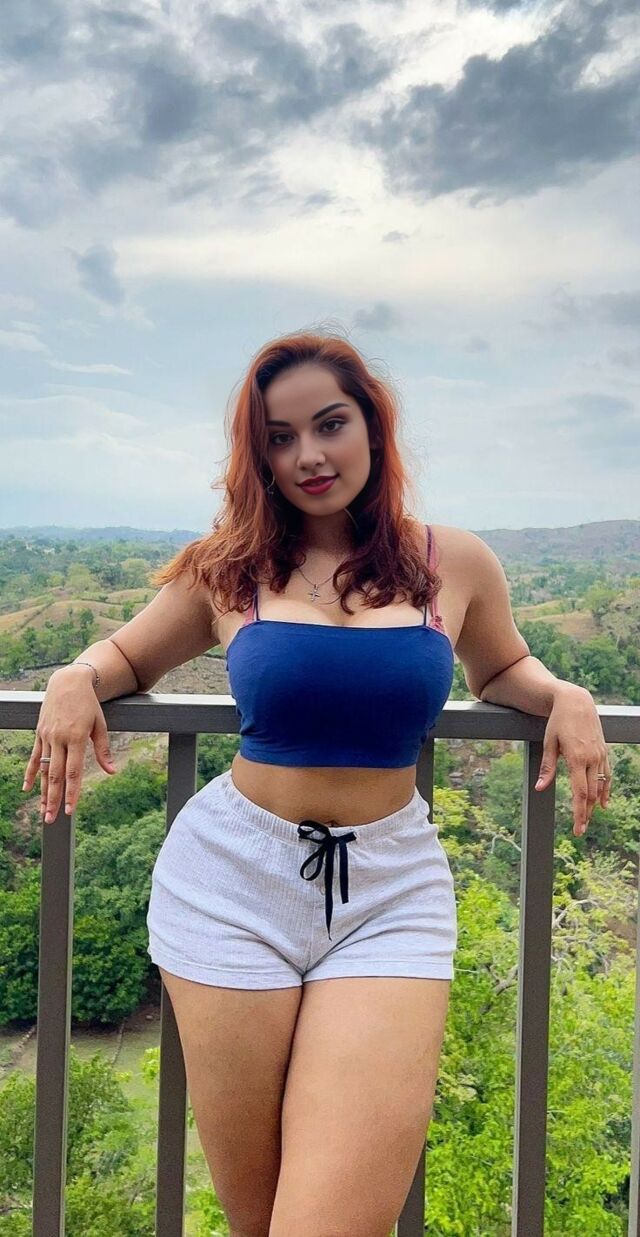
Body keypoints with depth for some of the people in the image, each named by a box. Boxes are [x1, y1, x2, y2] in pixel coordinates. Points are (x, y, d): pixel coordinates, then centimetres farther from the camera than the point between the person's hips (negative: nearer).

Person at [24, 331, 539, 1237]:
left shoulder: (456, 563, 4)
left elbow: (505, 668, 22)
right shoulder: (228, 568, 3)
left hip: (390, 892, 0)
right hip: (234, 883, 1)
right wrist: (78, 678, -5)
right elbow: (127, 655, 18)